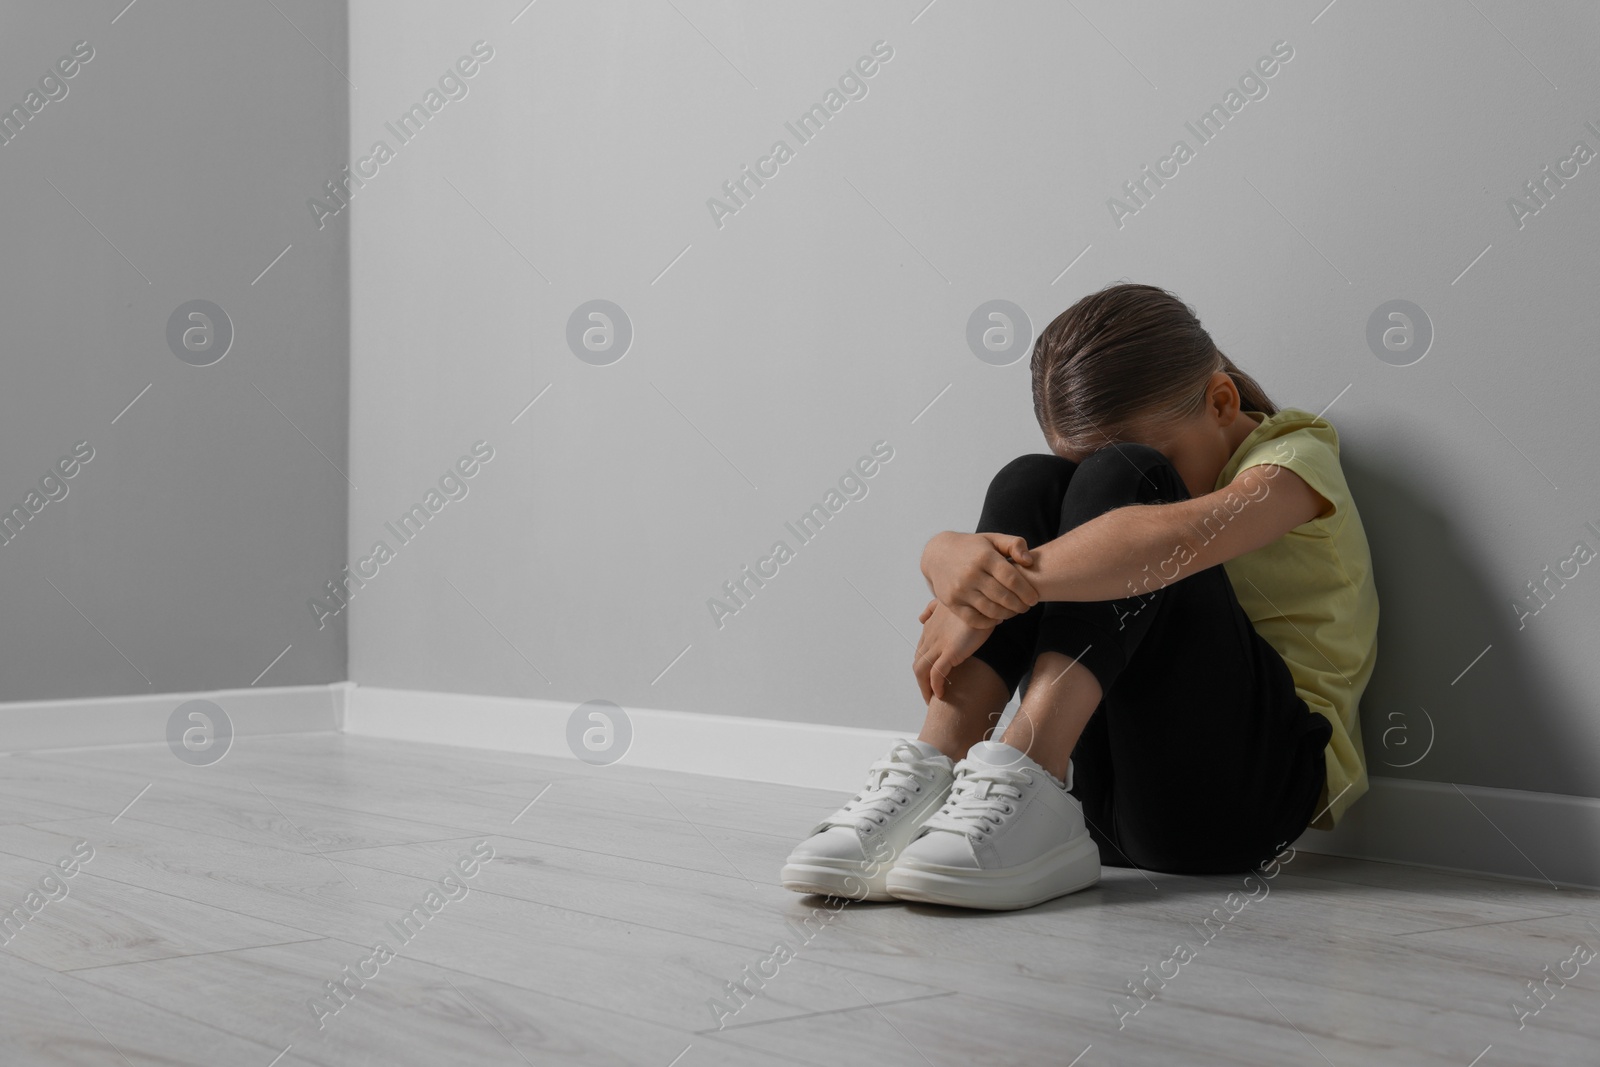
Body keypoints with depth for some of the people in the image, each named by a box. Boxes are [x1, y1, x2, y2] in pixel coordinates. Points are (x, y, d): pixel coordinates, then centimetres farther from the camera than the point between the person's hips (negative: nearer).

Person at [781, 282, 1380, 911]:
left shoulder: (1294, 454, 0)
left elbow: (1179, 535, -27)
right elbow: (939, 551, 3)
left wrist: (982, 602, -27)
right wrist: (955, 558, -22)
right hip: (1109, 790, 5)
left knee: (1118, 480, -19)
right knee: (1032, 484, -9)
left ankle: (1025, 779, -34)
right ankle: (931, 774, -23)